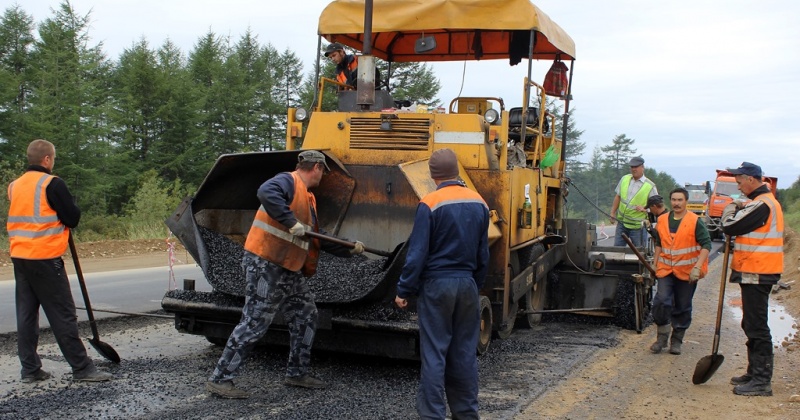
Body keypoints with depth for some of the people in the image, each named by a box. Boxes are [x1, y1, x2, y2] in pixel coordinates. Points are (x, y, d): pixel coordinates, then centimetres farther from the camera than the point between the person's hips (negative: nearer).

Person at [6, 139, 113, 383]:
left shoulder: (15, 186, 11)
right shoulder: (52, 184, -10)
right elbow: (73, 218, -10)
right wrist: (63, 218, 10)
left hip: (19, 257, 7)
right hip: (45, 258, -7)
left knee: (26, 314, 11)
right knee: (63, 315, -4)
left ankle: (30, 369, 15)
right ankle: (82, 368, 0)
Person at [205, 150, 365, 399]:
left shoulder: (308, 199, 19)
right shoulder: (288, 181, -10)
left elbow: (319, 238, 25)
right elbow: (266, 192, -34)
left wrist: (350, 249, 25)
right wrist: (291, 222, -33)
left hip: (290, 270, 10)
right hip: (264, 265, -10)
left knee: (306, 317, 14)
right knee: (255, 323, -7)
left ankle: (297, 373, 26)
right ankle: (220, 379, 2)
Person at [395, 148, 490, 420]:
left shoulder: (430, 204, -12)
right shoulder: (479, 204, 5)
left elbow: (417, 253, -12)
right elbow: (483, 255, 11)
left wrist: (404, 290, -5)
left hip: (436, 284, -5)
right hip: (467, 284, 5)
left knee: (434, 354, 0)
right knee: (465, 353, 12)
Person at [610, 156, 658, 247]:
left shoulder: (650, 186, -8)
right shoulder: (624, 179, 6)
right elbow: (618, 197, 14)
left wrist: (644, 208, -22)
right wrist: (612, 213, 11)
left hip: (637, 226, -4)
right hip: (621, 222, 4)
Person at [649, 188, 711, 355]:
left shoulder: (695, 222, -7)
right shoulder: (662, 220, 6)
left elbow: (706, 245, -11)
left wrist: (697, 267, -20)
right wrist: (655, 265, 15)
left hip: (687, 272, -2)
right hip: (666, 270, 3)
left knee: (682, 308, 7)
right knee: (661, 302, -11)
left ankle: (677, 340, 21)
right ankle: (661, 337, 5)